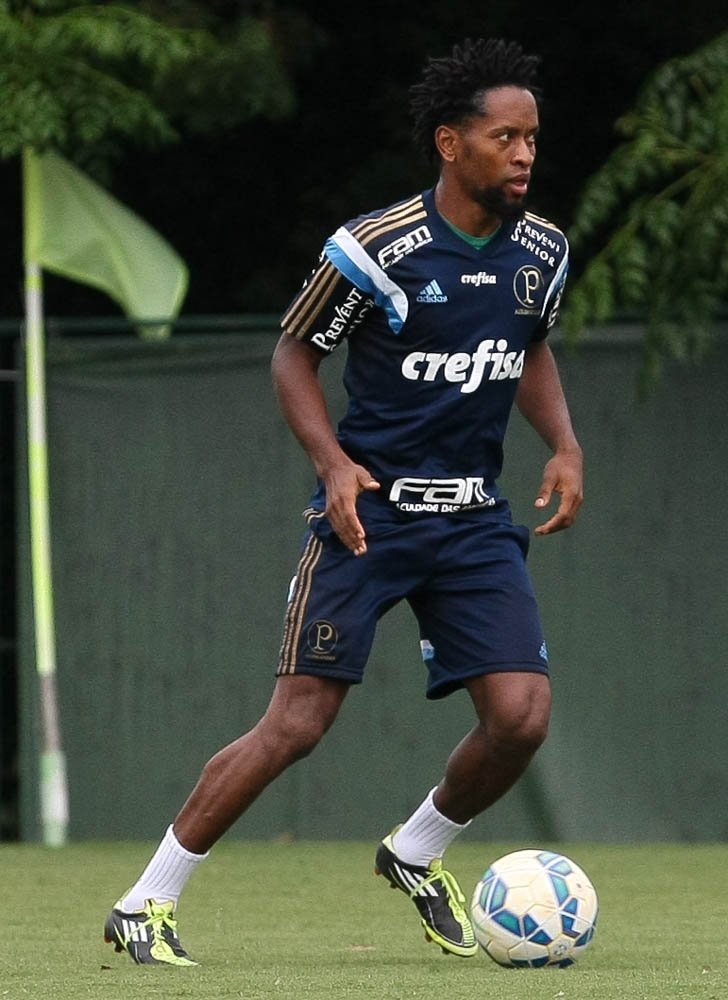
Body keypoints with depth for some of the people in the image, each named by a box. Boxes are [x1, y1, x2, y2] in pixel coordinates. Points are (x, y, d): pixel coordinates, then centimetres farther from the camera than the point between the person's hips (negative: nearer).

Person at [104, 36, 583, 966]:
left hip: (474, 521, 5)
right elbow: (293, 352, -2)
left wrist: (564, 444, 4)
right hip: (369, 508, -5)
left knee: (521, 715, -9)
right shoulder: (376, 248, -15)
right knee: (297, 723, -10)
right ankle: (145, 904, 1)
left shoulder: (541, 251, 2)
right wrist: (333, 462, -16)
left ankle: (417, 853, 21)